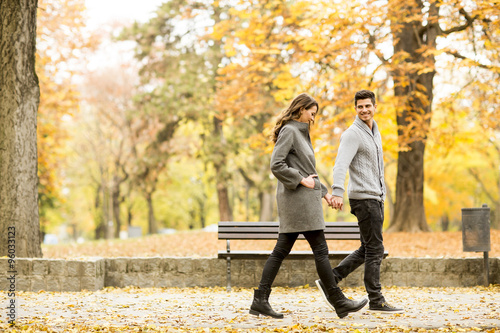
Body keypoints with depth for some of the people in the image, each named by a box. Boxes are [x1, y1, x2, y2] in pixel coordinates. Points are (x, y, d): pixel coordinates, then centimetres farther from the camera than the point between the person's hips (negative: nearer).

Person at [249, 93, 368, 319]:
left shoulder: (300, 133, 21)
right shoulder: (289, 131, -9)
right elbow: (276, 165, -19)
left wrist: (324, 191, 19)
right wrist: (301, 180, -16)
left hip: (303, 199, 10)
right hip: (298, 199, -10)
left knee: (281, 250, 6)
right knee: (320, 250, -5)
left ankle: (260, 301, 6)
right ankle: (338, 302, 0)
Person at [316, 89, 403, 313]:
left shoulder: (375, 132, 17)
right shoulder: (353, 134, -12)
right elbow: (341, 164, -25)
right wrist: (337, 192, -40)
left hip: (376, 197, 9)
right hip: (363, 198, -9)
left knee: (367, 250, 12)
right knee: (375, 250, -6)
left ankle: (330, 280, 15)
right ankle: (376, 301, -1)